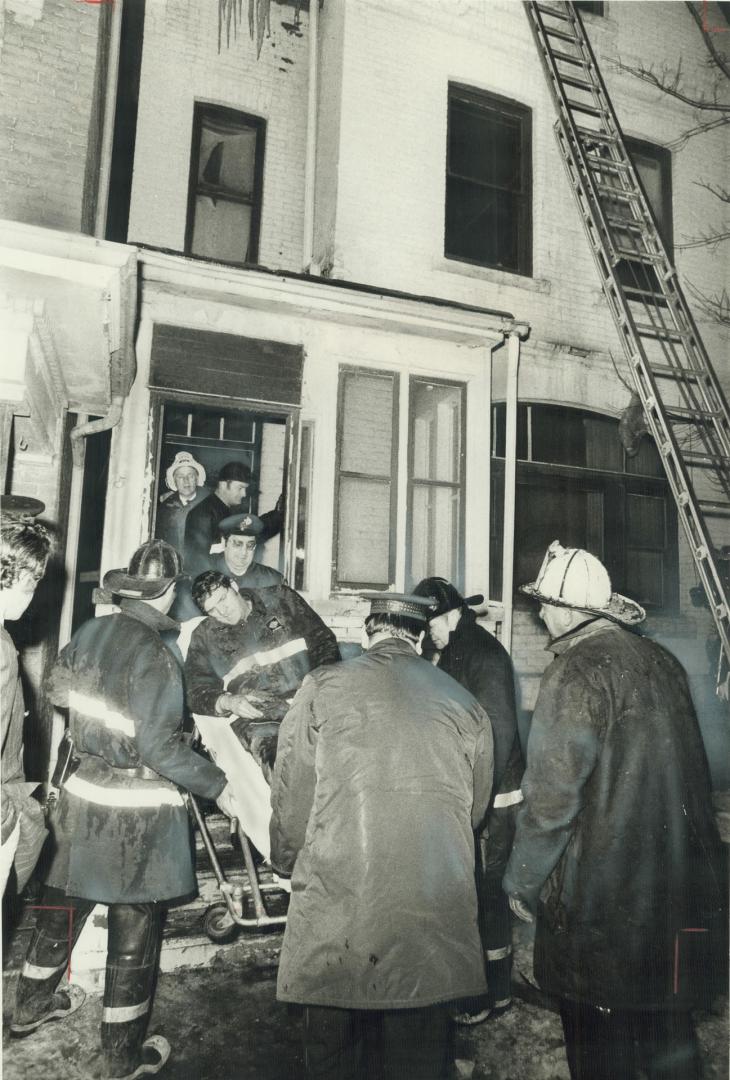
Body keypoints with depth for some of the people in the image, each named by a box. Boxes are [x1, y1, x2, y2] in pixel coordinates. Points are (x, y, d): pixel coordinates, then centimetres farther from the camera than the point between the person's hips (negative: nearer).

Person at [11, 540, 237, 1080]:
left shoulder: (92, 631, -4)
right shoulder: (154, 656, -25)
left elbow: (60, 689, 12)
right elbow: (159, 748, -25)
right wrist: (217, 785, -14)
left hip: (82, 790, 7)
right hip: (136, 810, -7)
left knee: (66, 900, 26)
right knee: (134, 925, 10)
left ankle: (32, 1003, 49)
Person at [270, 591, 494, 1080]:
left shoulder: (323, 686, -4)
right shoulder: (465, 704, 3)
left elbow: (291, 796, 1)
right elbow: (475, 810, 14)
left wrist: (288, 860, 19)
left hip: (336, 907, -1)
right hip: (436, 916, 2)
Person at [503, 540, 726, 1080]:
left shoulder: (576, 672, -18)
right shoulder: (663, 661, 4)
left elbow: (551, 796, -19)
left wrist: (522, 883, -6)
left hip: (600, 897, -7)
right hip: (680, 890, 7)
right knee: (668, 1024, 22)